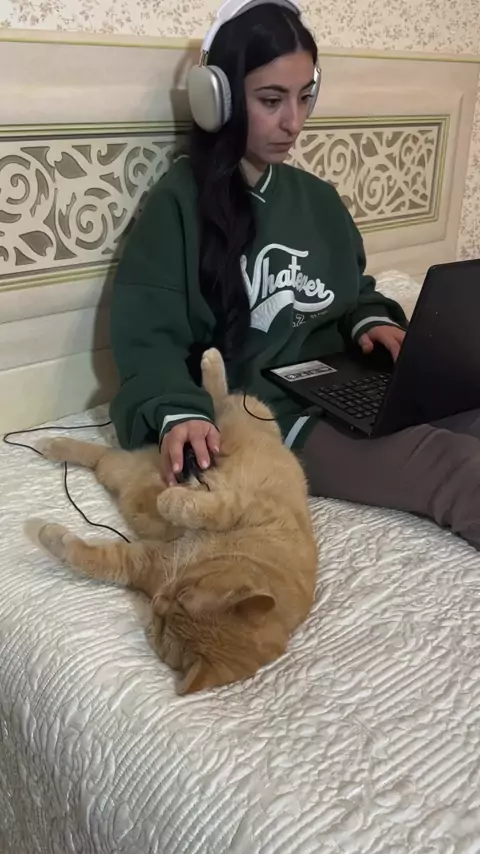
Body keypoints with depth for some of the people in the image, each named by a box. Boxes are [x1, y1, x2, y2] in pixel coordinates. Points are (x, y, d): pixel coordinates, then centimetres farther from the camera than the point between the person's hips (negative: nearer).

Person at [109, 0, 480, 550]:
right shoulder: (180, 202, -6)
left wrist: (371, 322, -1)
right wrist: (178, 414, -30)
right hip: (259, 417, -6)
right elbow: (148, 336, -11)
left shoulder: (317, 199, 14)